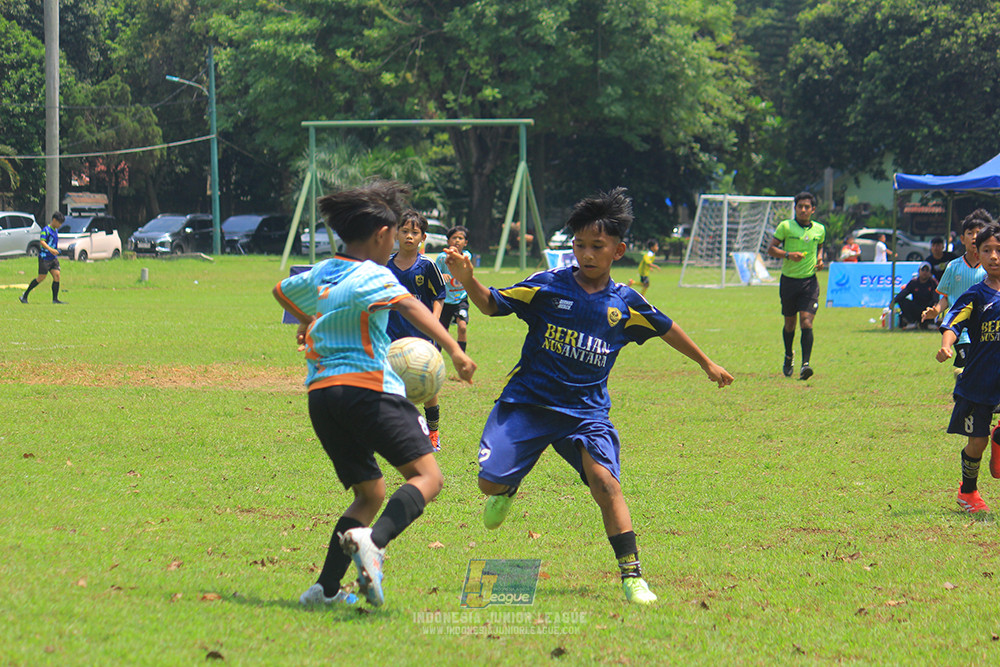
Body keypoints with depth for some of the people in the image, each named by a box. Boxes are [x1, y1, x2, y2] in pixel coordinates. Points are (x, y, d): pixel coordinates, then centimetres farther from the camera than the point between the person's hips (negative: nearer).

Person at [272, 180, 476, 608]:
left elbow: (281, 290, 41)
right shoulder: (373, 276, -2)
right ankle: (373, 540, -37)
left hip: (320, 393, 8)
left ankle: (326, 587, 3)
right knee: (426, 476, -10)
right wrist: (453, 349, -31)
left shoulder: (320, 274, 20)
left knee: (370, 493, 17)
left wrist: (307, 322, 60)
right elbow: (408, 306, -22)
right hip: (365, 386, -8)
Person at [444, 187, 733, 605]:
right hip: (527, 400, 0)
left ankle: (632, 576, -17)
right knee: (490, 481, -11)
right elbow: (494, 305, 1)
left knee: (604, 480, -22)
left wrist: (707, 364, 31)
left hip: (586, 409, 0)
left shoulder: (625, 303, 3)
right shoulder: (548, 285, -3)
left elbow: (666, 329, 19)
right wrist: (469, 282, -19)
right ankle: (507, 490, 30)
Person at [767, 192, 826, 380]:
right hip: (789, 280, 0)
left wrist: (820, 258, 5)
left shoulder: (819, 229, 7)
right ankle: (788, 357, 37)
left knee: (807, 322, -14)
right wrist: (788, 255, -19)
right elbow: (771, 249, -2)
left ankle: (805, 364, -20)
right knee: (789, 323, 12)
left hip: (809, 281, 0)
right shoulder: (785, 226, -2)